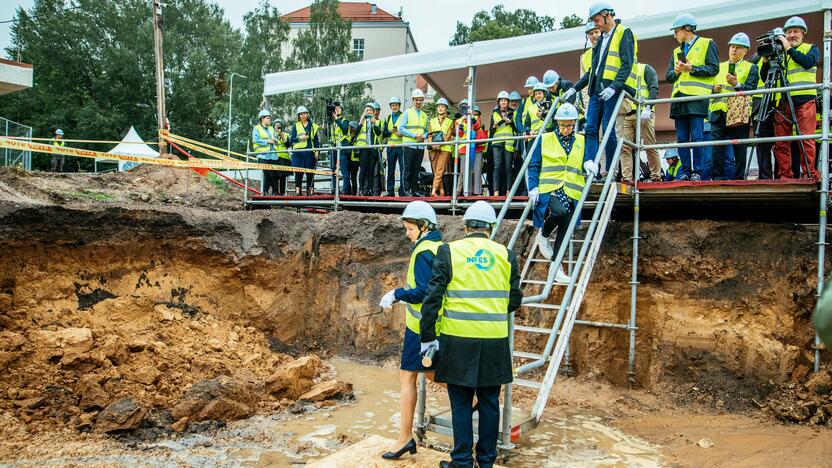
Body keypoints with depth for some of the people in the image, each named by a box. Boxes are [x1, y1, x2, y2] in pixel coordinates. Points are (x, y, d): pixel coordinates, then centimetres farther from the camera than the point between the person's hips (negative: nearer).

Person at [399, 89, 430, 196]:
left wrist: (423, 136, -4)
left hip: (420, 146, 4)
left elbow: (426, 130, 19)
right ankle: (406, 190, -1)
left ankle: (415, 189, 11)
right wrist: (414, 135, -13)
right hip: (409, 145, -4)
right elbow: (401, 129, -4)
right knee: (408, 168, -4)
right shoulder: (407, 113, 3)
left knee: (416, 169, 6)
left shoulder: (424, 115, 17)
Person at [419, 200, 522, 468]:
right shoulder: (506, 255, 3)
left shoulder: (448, 252, -4)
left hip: (459, 339, -2)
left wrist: (428, 337, -2)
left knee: (461, 403, 8)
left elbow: (432, 297, -8)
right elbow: (515, 300, 8)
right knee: (489, 402, 13)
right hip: (495, 342, 2)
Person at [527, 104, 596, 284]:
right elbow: (534, 166, 5)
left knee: (565, 229, 1)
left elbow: (587, 160, 14)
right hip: (549, 189, -3)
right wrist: (533, 188, -6)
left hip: (571, 192, 3)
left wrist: (590, 164, -10)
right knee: (559, 211, -33)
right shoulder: (544, 140, 5)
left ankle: (556, 267, 11)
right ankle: (543, 235, -3)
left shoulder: (581, 141, 13)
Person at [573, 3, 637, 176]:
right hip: (597, 89, 8)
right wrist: (575, 88, 19)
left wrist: (614, 87, -24)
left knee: (608, 129, -8)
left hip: (612, 90, -8)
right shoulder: (601, 39, 23)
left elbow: (627, 64, -12)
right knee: (590, 129, -3)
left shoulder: (624, 33, -1)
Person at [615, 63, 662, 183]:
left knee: (650, 146, -2)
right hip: (624, 114, 4)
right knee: (625, 147, -7)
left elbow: (654, 89, -1)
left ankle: (656, 176, 7)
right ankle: (627, 177, -8)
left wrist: (648, 108, -15)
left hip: (643, 113, -4)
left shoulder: (646, 69, 12)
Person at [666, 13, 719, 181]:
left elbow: (713, 69, -2)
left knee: (697, 137, -10)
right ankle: (685, 172, 6)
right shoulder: (677, 51, 26)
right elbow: (669, 76, 20)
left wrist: (692, 69, -11)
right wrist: (676, 71, -1)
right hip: (679, 98, 6)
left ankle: (697, 172, -5)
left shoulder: (707, 44, 8)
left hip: (697, 97, -6)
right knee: (682, 138, 2)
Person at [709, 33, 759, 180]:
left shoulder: (751, 68, 10)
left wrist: (736, 84, -24)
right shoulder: (719, 67, 22)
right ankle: (718, 179, 0)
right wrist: (714, 88, 0)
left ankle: (739, 178, 3)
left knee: (739, 150, -2)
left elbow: (751, 90, -5)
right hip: (718, 114, 3)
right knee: (717, 149, -3)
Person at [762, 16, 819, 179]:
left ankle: (810, 176, -9)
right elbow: (765, 77, 16)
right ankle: (785, 177, 0)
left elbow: (808, 62, -7)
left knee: (806, 139, -12)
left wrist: (789, 49, -5)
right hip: (782, 102, 3)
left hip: (804, 99, -3)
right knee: (781, 142, -4)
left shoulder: (811, 48, 16)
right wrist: (766, 60, 1)